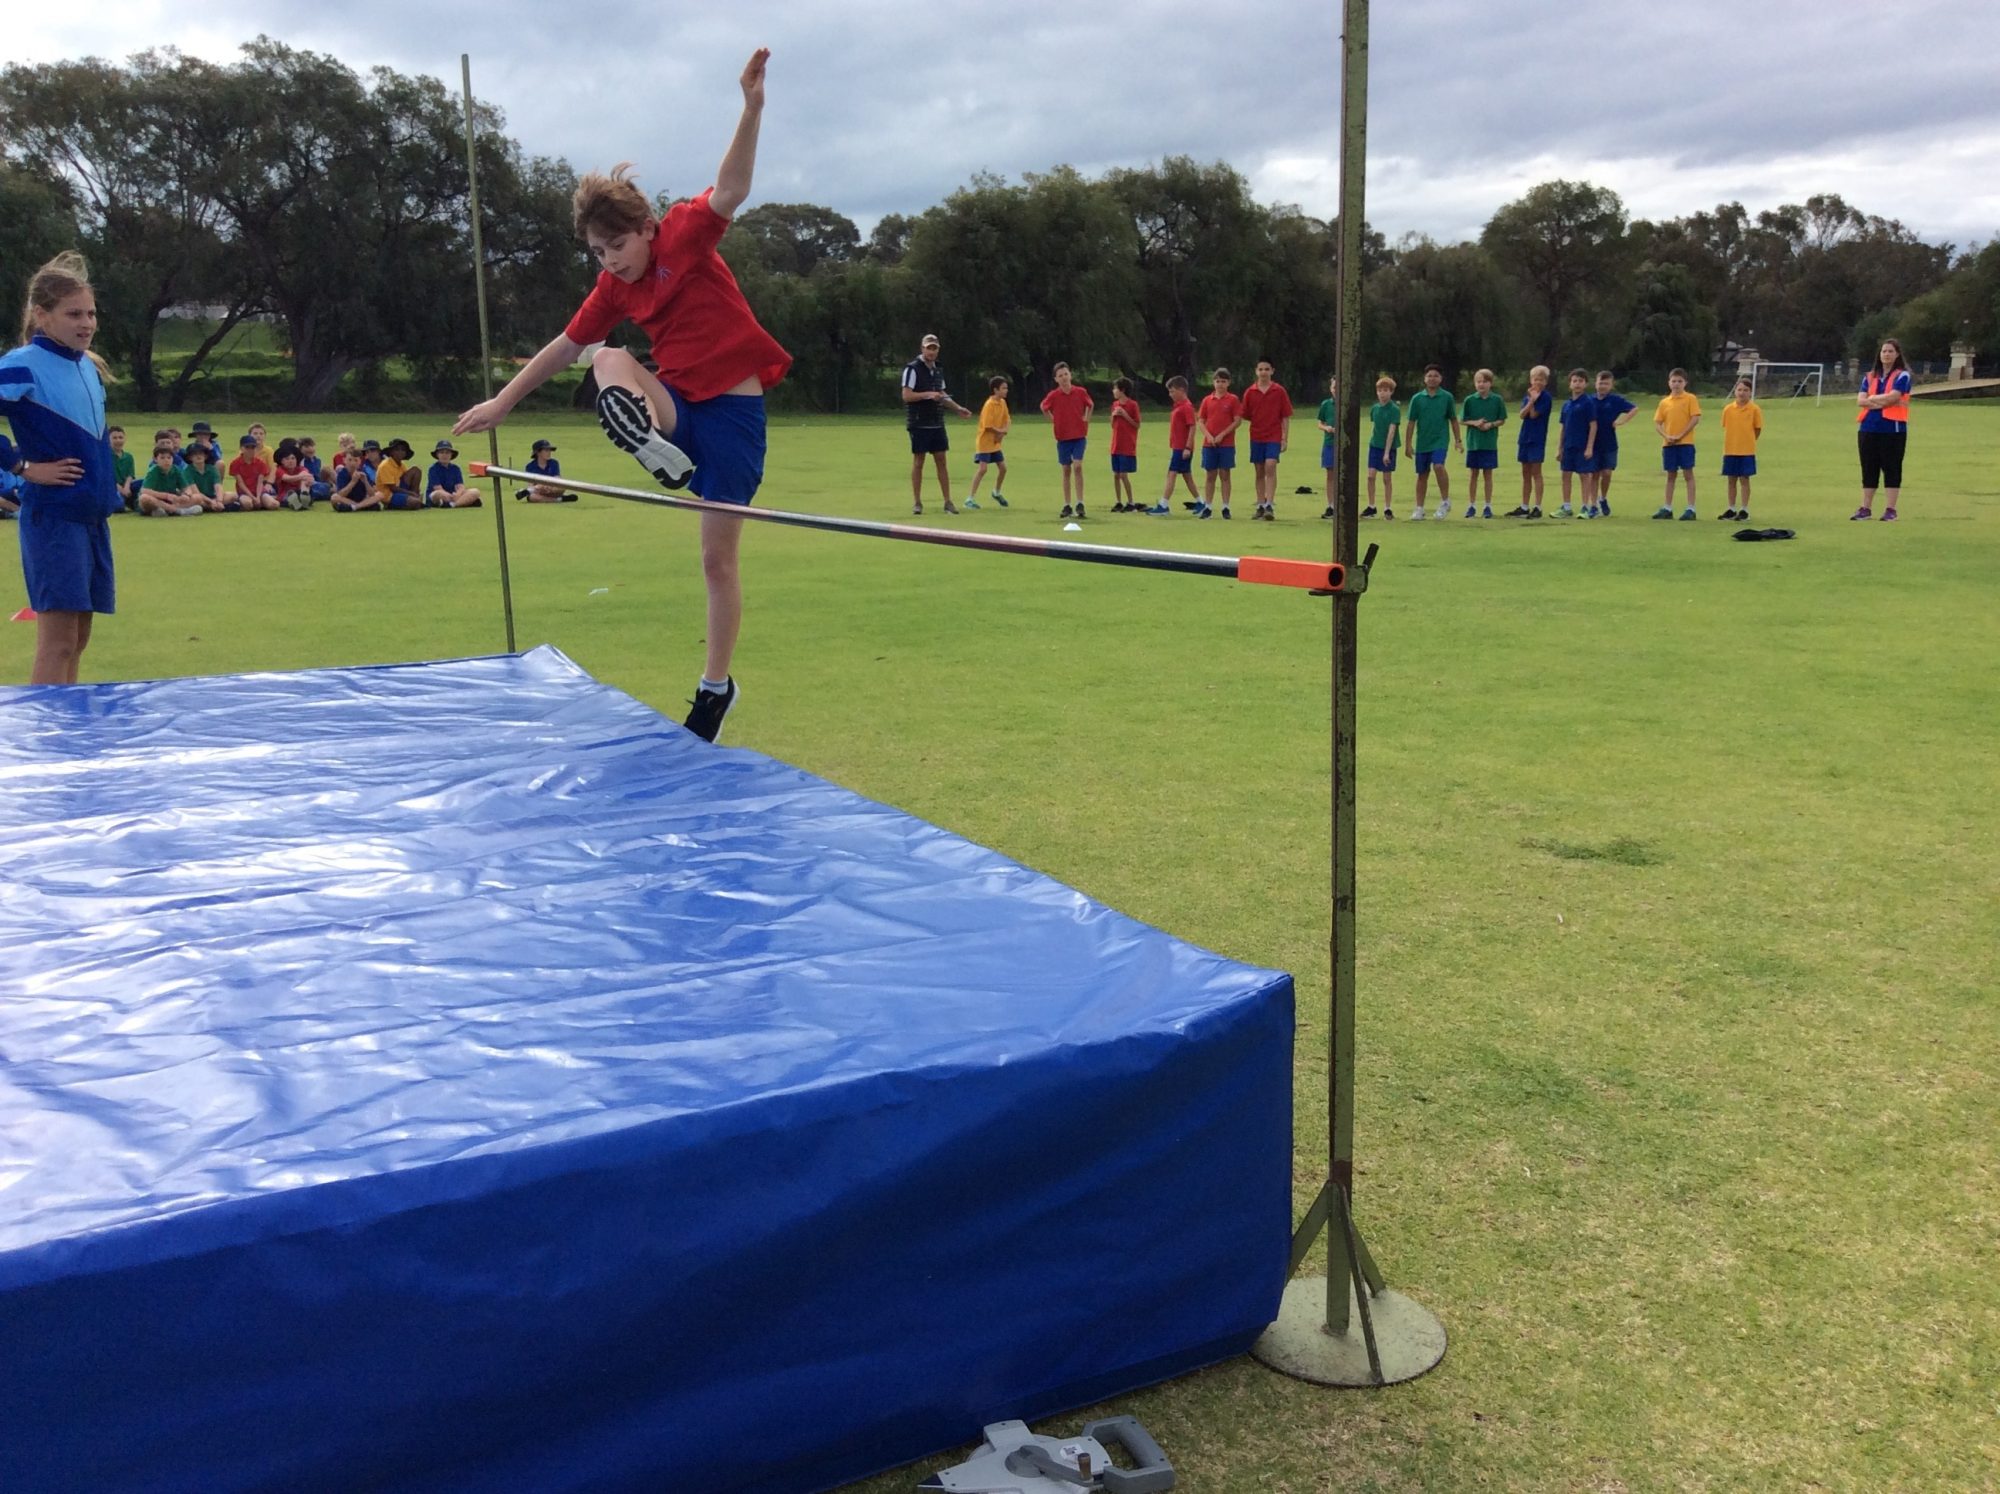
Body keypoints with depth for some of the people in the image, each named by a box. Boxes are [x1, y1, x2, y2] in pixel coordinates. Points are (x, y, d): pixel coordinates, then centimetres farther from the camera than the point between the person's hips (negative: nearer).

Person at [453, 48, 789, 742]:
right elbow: (564, 346, 15)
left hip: (733, 409, -5)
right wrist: (502, 402, 17)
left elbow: (730, 190, -26)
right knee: (609, 361, -23)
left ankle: (716, 685, 13)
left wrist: (752, 109, -42)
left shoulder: (687, 233, -9)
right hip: (676, 404, 5)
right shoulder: (613, 288, 6)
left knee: (719, 556, 0)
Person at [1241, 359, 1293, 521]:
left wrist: (1285, 438, -2)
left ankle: (1270, 505, -18)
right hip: (1256, 436, 3)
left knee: (1270, 467, -16)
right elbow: (1245, 416, 12)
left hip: (1274, 436, -3)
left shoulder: (1279, 391, 0)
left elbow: (1286, 417, 1)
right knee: (1259, 472, 8)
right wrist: (1252, 422, -5)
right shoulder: (1250, 392, 4)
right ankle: (1260, 506, 14)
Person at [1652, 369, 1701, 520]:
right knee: (1670, 475, 9)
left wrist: (1680, 436, -14)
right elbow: (1657, 423, 8)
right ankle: (1667, 508, 14)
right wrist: (1666, 436, -9)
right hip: (1668, 444, 4)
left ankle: (1690, 509, -2)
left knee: (1688, 474, -3)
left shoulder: (1690, 399, -2)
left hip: (1685, 442, -4)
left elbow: (1695, 419, -10)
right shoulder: (1664, 402, 10)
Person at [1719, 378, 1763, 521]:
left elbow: (1758, 429, 1)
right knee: (1732, 480, 9)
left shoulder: (1754, 409, -6)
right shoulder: (1728, 409, 1)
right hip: (1730, 450, 3)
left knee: (1744, 479, -1)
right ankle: (1732, 509, 18)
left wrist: (1748, 442, 1)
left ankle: (1744, 509, 5)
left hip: (1747, 451, -3)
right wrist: (1734, 441, 5)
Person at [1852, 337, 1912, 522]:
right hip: (1869, 428, 5)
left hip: (1893, 429, -5)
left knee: (1892, 468, -1)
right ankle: (1866, 508, 12)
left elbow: (1892, 397, -15)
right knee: (1868, 468, 7)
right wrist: (1882, 402, -10)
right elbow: (1860, 401, 2)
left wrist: (1872, 398, -1)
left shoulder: (1902, 375, 0)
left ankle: (1891, 510, 2)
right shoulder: (1869, 377, 14)